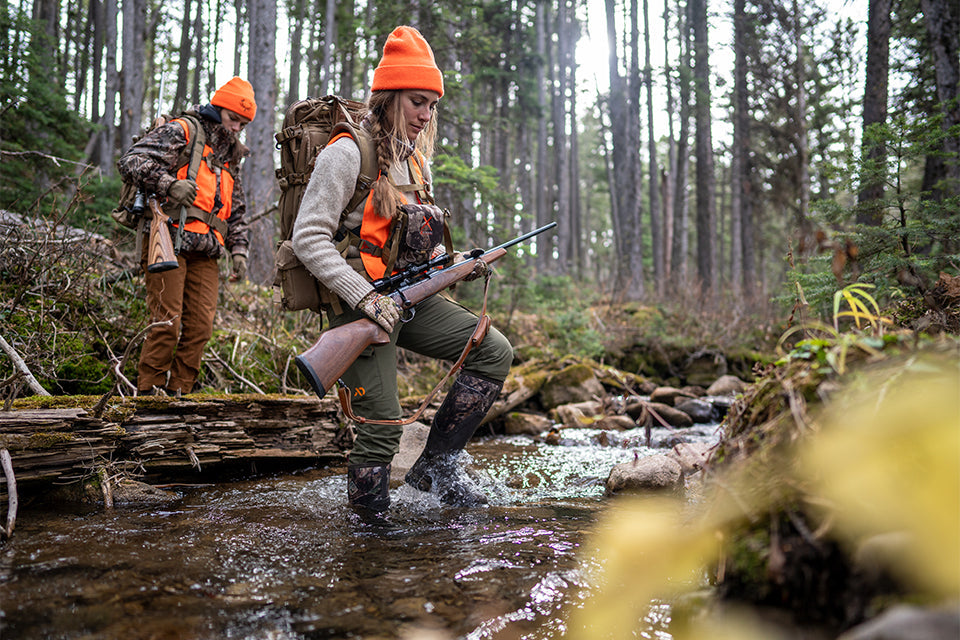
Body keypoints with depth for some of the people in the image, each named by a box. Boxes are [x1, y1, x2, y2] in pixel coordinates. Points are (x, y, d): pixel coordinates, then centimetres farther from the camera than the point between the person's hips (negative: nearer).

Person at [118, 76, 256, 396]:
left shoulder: (229, 158, 26)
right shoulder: (180, 133, 3)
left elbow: (237, 210, 28)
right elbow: (131, 161, -9)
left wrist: (238, 249, 14)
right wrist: (170, 184, -23)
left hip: (204, 253, 7)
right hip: (170, 243, -7)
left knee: (200, 326, 1)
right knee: (167, 322, -11)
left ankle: (177, 392, 9)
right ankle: (149, 392, 0)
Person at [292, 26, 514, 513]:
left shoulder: (416, 161, 14)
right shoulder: (347, 153, -11)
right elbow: (308, 238, -17)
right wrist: (365, 297, -24)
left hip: (408, 296, 8)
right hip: (359, 304, -7)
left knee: (495, 353, -4)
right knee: (383, 427, -7)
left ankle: (435, 464, 4)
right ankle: (368, 522, 19)